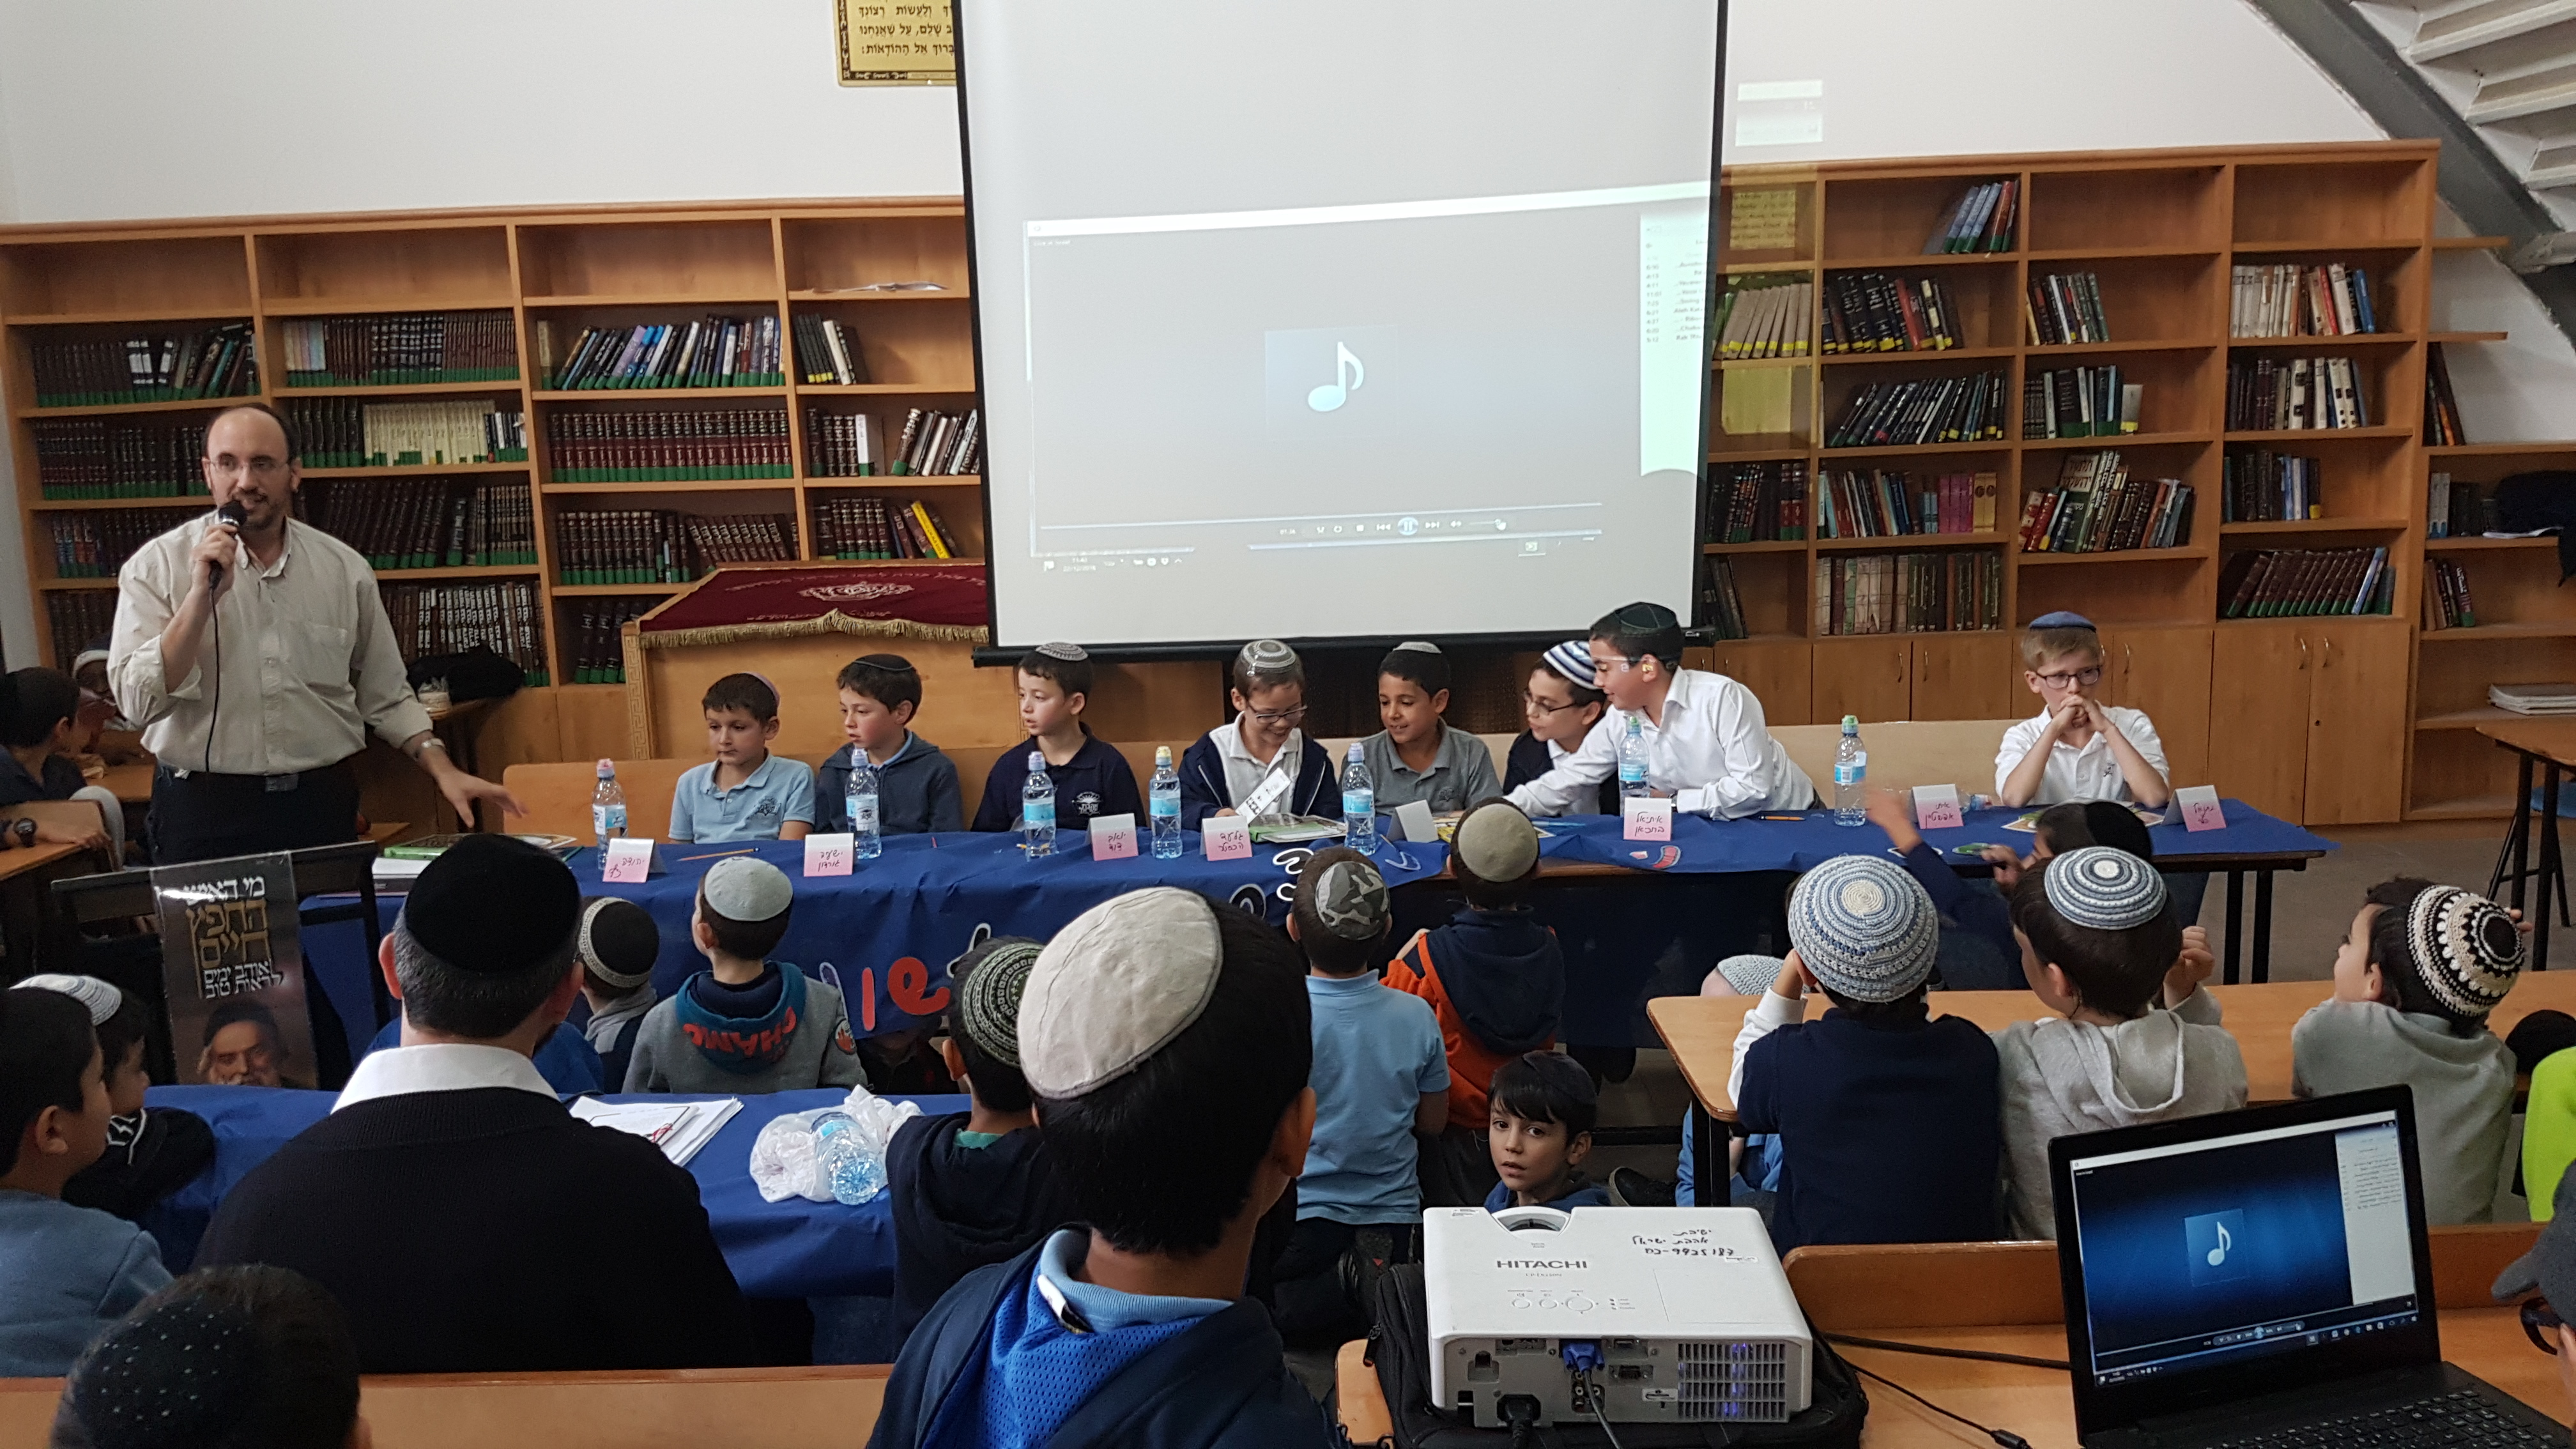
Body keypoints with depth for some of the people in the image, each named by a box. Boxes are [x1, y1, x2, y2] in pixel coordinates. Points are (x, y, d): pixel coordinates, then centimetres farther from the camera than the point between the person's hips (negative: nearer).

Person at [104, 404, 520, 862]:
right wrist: (202, 596, -20)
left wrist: (444, 771, -2)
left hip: (323, 802, 2)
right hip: (203, 808, -2)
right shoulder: (156, 565, -3)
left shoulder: (346, 569, 3)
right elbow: (138, 702, -12)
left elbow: (385, 697, 10)